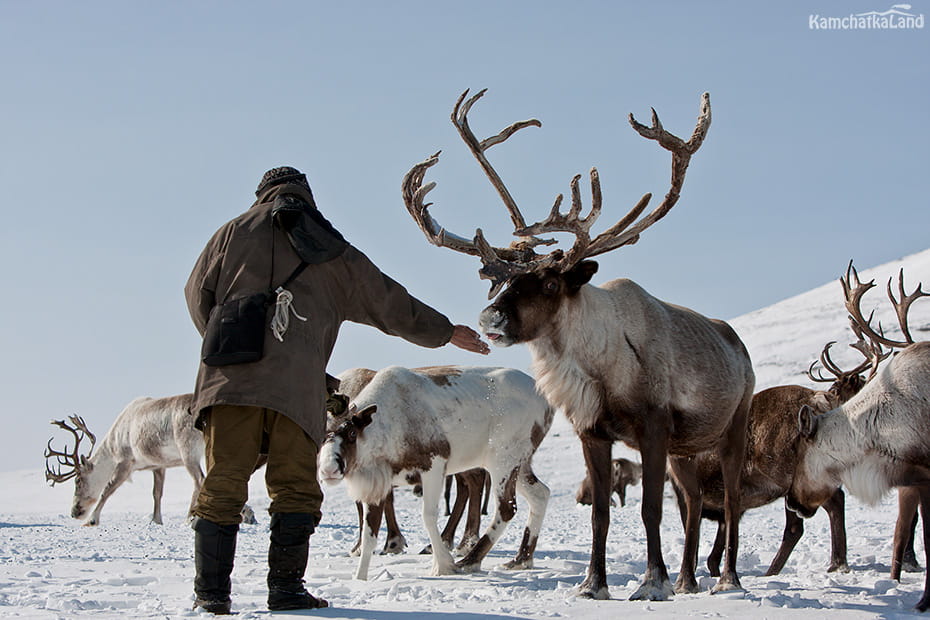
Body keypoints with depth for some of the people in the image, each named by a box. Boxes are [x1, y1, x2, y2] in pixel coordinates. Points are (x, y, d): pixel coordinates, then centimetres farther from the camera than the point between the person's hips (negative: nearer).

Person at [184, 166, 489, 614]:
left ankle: (211, 593, 0)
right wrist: (445, 332, 33)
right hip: (297, 387, -1)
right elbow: (388, 302, 21)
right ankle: (285, 589, 0)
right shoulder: (331, 250, 16)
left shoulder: (235, 231, 16)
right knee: (295, 488, 6)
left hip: (230, 377, 1)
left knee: (222, 485, 2)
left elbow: (198, 293, 17)